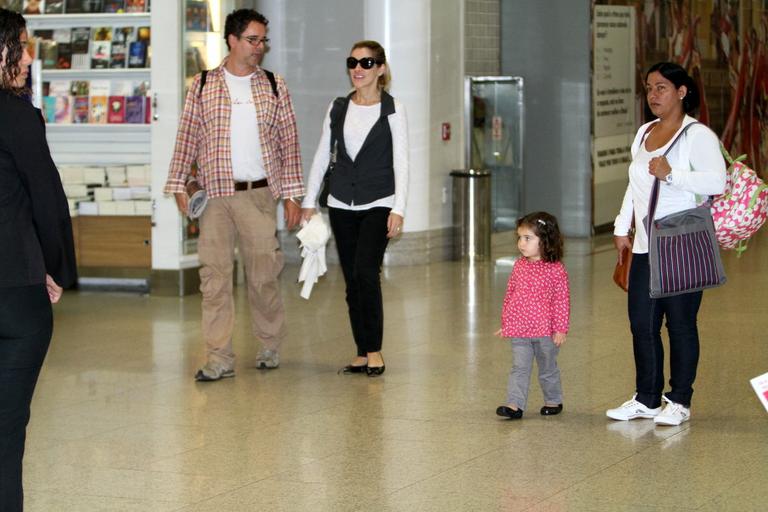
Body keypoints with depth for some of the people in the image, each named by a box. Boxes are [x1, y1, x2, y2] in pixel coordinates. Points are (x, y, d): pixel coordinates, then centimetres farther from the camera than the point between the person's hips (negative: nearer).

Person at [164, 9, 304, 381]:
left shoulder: (274, 86, 8)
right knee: (214, 275, -3)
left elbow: (289, 141, 8)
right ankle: (219, 359, 0)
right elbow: (187, 137, 7)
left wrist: (292, 194, 3)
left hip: (260, 193, 0)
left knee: (263, 274, 3)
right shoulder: (203, 85, 6)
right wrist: (178, 184, -1)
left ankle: (270, 346, 21)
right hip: (215, 193, 0)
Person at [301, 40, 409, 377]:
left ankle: (375, 350, -6)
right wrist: (309, 201, 8)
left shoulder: (392, 110, -2)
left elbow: (400, 162, -5)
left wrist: (398, 209, -13)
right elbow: (321, 157, 13)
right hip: (341, 204, 4)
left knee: (366, 272, -18)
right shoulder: (337, 109, 8)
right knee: (352, 281, 5)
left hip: (378, 204, -4)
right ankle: (363, 354, 12)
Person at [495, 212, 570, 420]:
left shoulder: (556, 270, -11)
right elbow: (509, 295, 12)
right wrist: (505, 323, 13)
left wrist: (561, 329, -11)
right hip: (519, 331, 3)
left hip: (545, 332, -3)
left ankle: (553, 401, 30)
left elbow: (562, 301, -9)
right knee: (520, 368, -2)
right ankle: (515, 405, -6)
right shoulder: (519, 266, 4)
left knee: (548, 369, 13)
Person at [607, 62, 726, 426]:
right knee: (641, 323, 8)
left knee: (680, 324, -1)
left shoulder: (697, 135, -7)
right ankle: (647, 399, 18)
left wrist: (671, 174, -27)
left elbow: (716, 182, -20)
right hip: (645, 246, 7)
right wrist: (622, 227, 19)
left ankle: (679, 402, 9)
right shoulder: (644, 133, 17)